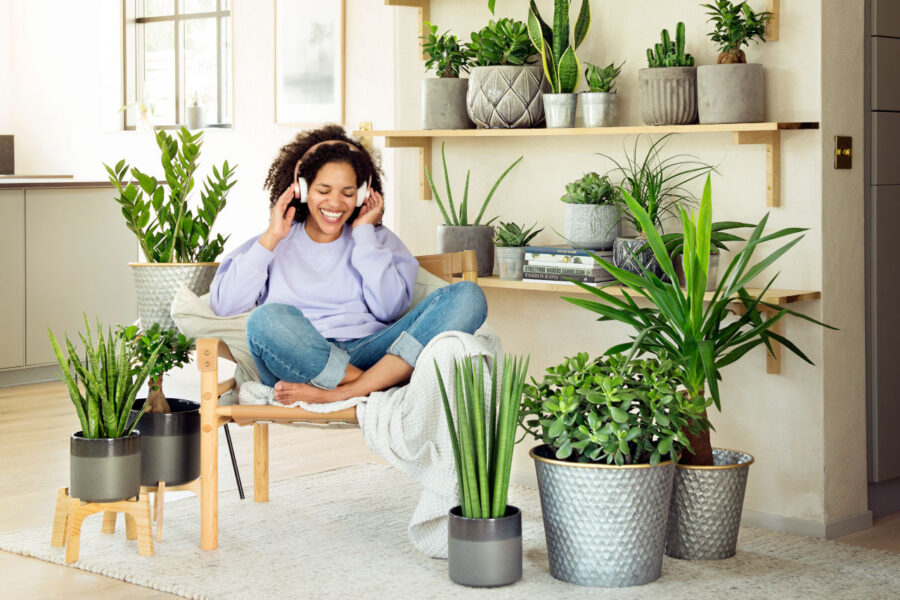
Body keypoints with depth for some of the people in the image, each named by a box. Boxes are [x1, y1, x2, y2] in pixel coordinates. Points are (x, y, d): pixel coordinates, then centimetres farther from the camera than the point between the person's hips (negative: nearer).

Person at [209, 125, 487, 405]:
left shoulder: (379, 239, 23)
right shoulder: (278, 244, 20)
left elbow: (389, 309, 4)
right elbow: (223, 303, 5)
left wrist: (364, 233, 8)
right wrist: (271, 239, 5)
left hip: (368, 353, 2)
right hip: (299, 362, -2)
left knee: (468, 296, -20)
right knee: (268, 318, -36)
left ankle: (348, 391, -33)